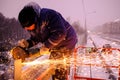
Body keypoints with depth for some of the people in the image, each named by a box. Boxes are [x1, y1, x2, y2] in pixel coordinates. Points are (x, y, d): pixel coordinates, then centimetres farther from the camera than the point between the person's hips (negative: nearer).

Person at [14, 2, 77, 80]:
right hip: (55, 46, 8)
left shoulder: (48, 15, -30)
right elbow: (35, 39, 8)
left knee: (59, 71, -6)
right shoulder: (32, 25, -3)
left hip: (66, 42, -8)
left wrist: (47, 46, -26)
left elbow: (60, 33, -33)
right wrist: (27, 43, -13)